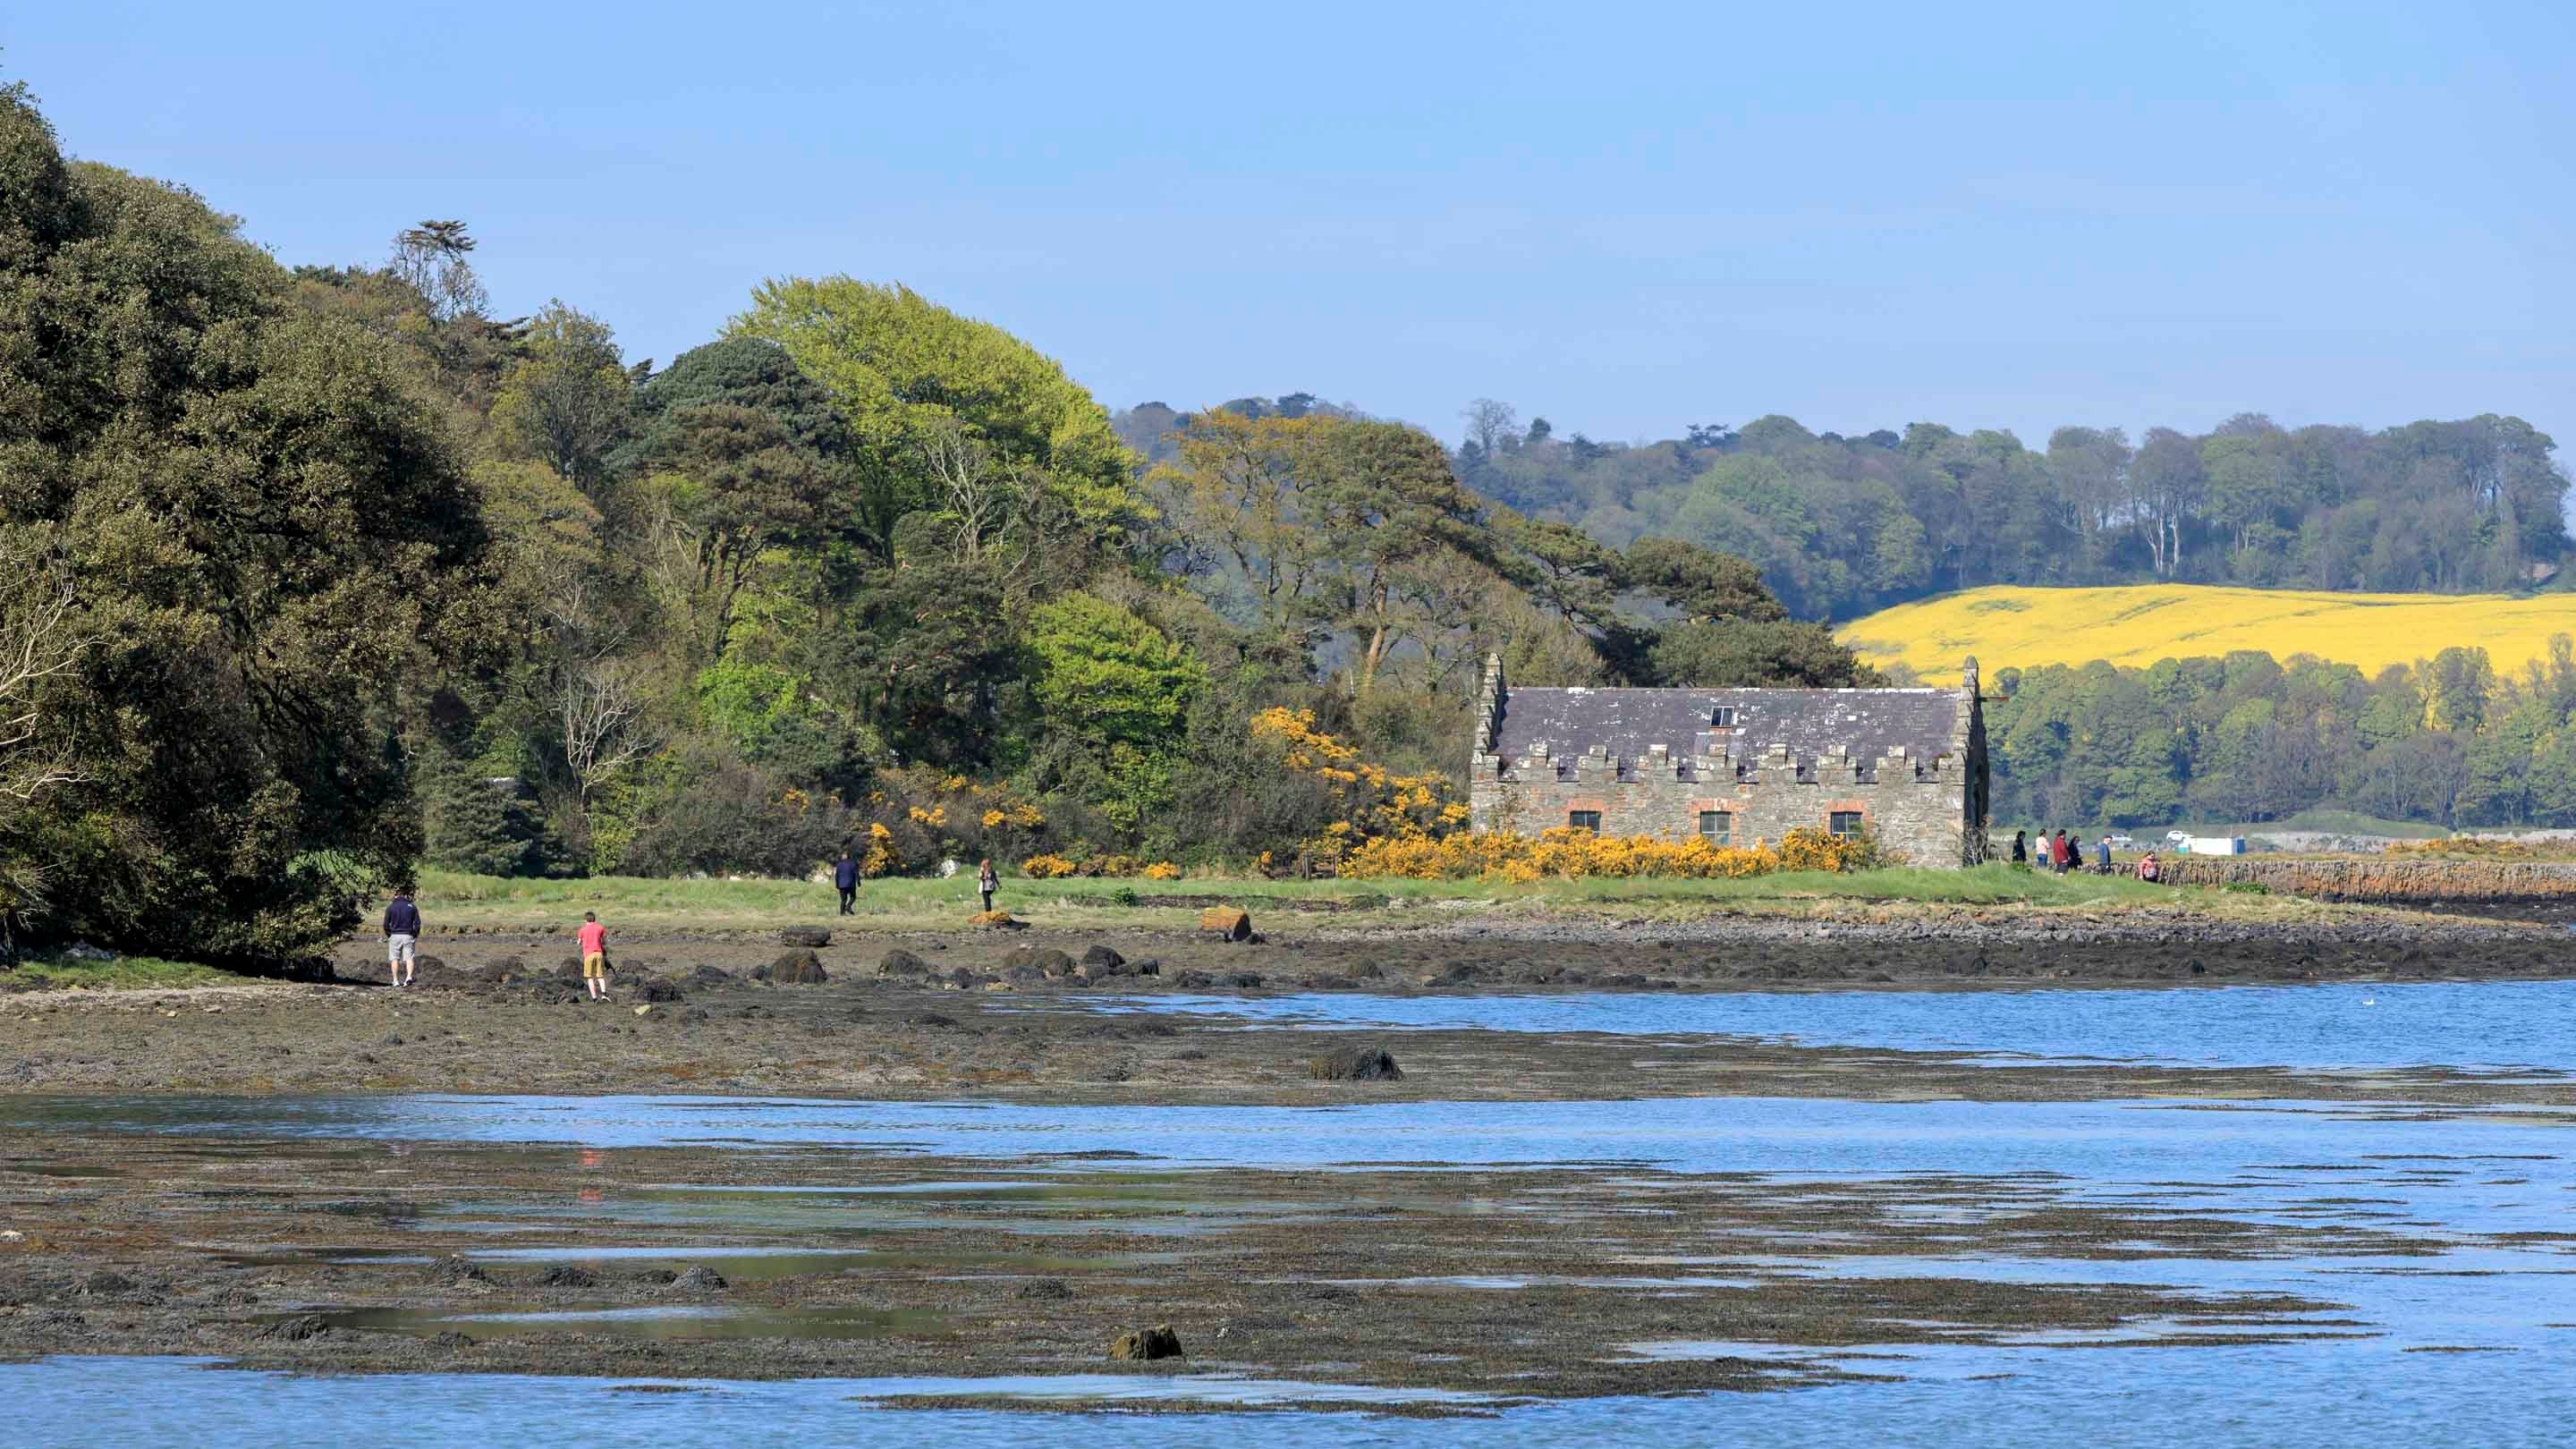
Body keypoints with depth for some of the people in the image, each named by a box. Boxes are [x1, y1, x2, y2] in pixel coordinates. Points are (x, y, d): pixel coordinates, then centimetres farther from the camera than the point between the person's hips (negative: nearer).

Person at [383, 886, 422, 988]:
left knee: (394, 958, 8)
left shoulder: (391, 907, 0)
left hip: (395, 936, -1)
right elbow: (417, 924, 1)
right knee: (409, 958, 0)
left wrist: (389, 935, 13)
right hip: (408, 936, 1)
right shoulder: (412, 907, 3)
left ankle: (396, 980, 5)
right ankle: (409, 976, -22)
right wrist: (415, 936, 11)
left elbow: (386, 924, 0)